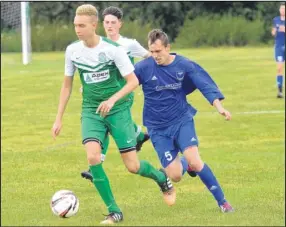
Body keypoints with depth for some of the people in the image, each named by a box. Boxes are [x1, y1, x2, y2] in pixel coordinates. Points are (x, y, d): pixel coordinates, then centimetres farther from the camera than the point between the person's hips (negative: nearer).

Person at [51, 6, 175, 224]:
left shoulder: (113, 49, -15)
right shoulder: (72, 50, -2)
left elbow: (133, 81, -11)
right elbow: (67, 85, 10)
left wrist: (112, 99, -27)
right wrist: (59, 119, 9)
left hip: (118, 110, -3)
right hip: (91, 111, 3)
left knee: (133, 166, -3)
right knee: (93, 157, -22)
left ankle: (161, 178, 34)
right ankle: (114, 211, -8)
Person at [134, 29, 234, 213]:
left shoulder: (184, 65, -8)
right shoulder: (143, 68, -11)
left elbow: (205, 85, -11)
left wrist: (219, 107, -23)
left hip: (182, 120, 0)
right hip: (158, 128, 1)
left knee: (195, 162, -22)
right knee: (175, 176, -6)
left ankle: (222, 201, -9)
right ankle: (185, 165, 33)